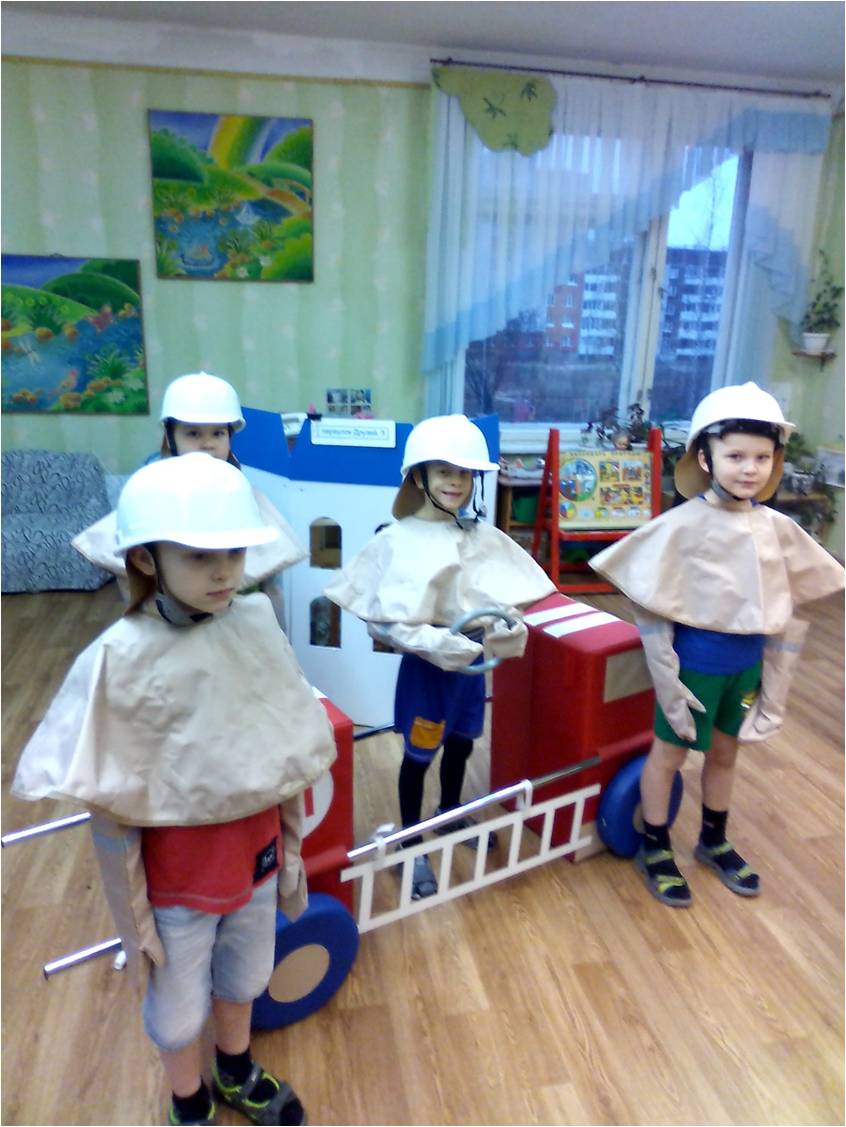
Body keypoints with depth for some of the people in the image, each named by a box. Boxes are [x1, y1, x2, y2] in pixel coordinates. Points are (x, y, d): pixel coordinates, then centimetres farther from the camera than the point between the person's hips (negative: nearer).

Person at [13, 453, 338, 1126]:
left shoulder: (257, 628, -13)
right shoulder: (119, 660, -24)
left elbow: (289, 755, -2)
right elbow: (110, 807, -15)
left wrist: (292, 855, 6)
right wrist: (133, 916, -8)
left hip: (253, 859, 4)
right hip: (176, 878, -3)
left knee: (242, 981, 28)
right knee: (178, 1008, 22)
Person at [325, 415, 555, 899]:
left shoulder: (485, 537, -4)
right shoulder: (399, 541, -18)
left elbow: (504, 597, 3)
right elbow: (384, 619, -20)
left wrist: (505, 624, -18)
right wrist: (438, 644, -29)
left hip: (473, 661, 5)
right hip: (427, 664, -5)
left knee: (461, 745, 23)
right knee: (420, 755, 12)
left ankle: (451, 817, 49)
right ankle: (412, 845, 32)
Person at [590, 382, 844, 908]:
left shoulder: (779, 529, -5)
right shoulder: (682, 526, -20)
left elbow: (788, 609, 4)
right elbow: (653, 608, -14)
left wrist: (776, 682, 6)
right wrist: (668, 678, -13)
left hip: (747, 663, 5)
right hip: (694, 663, -5)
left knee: (725, 752, 22)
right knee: (669, 753, 13)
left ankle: (714, 841, 45)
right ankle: (655, 847, 34)